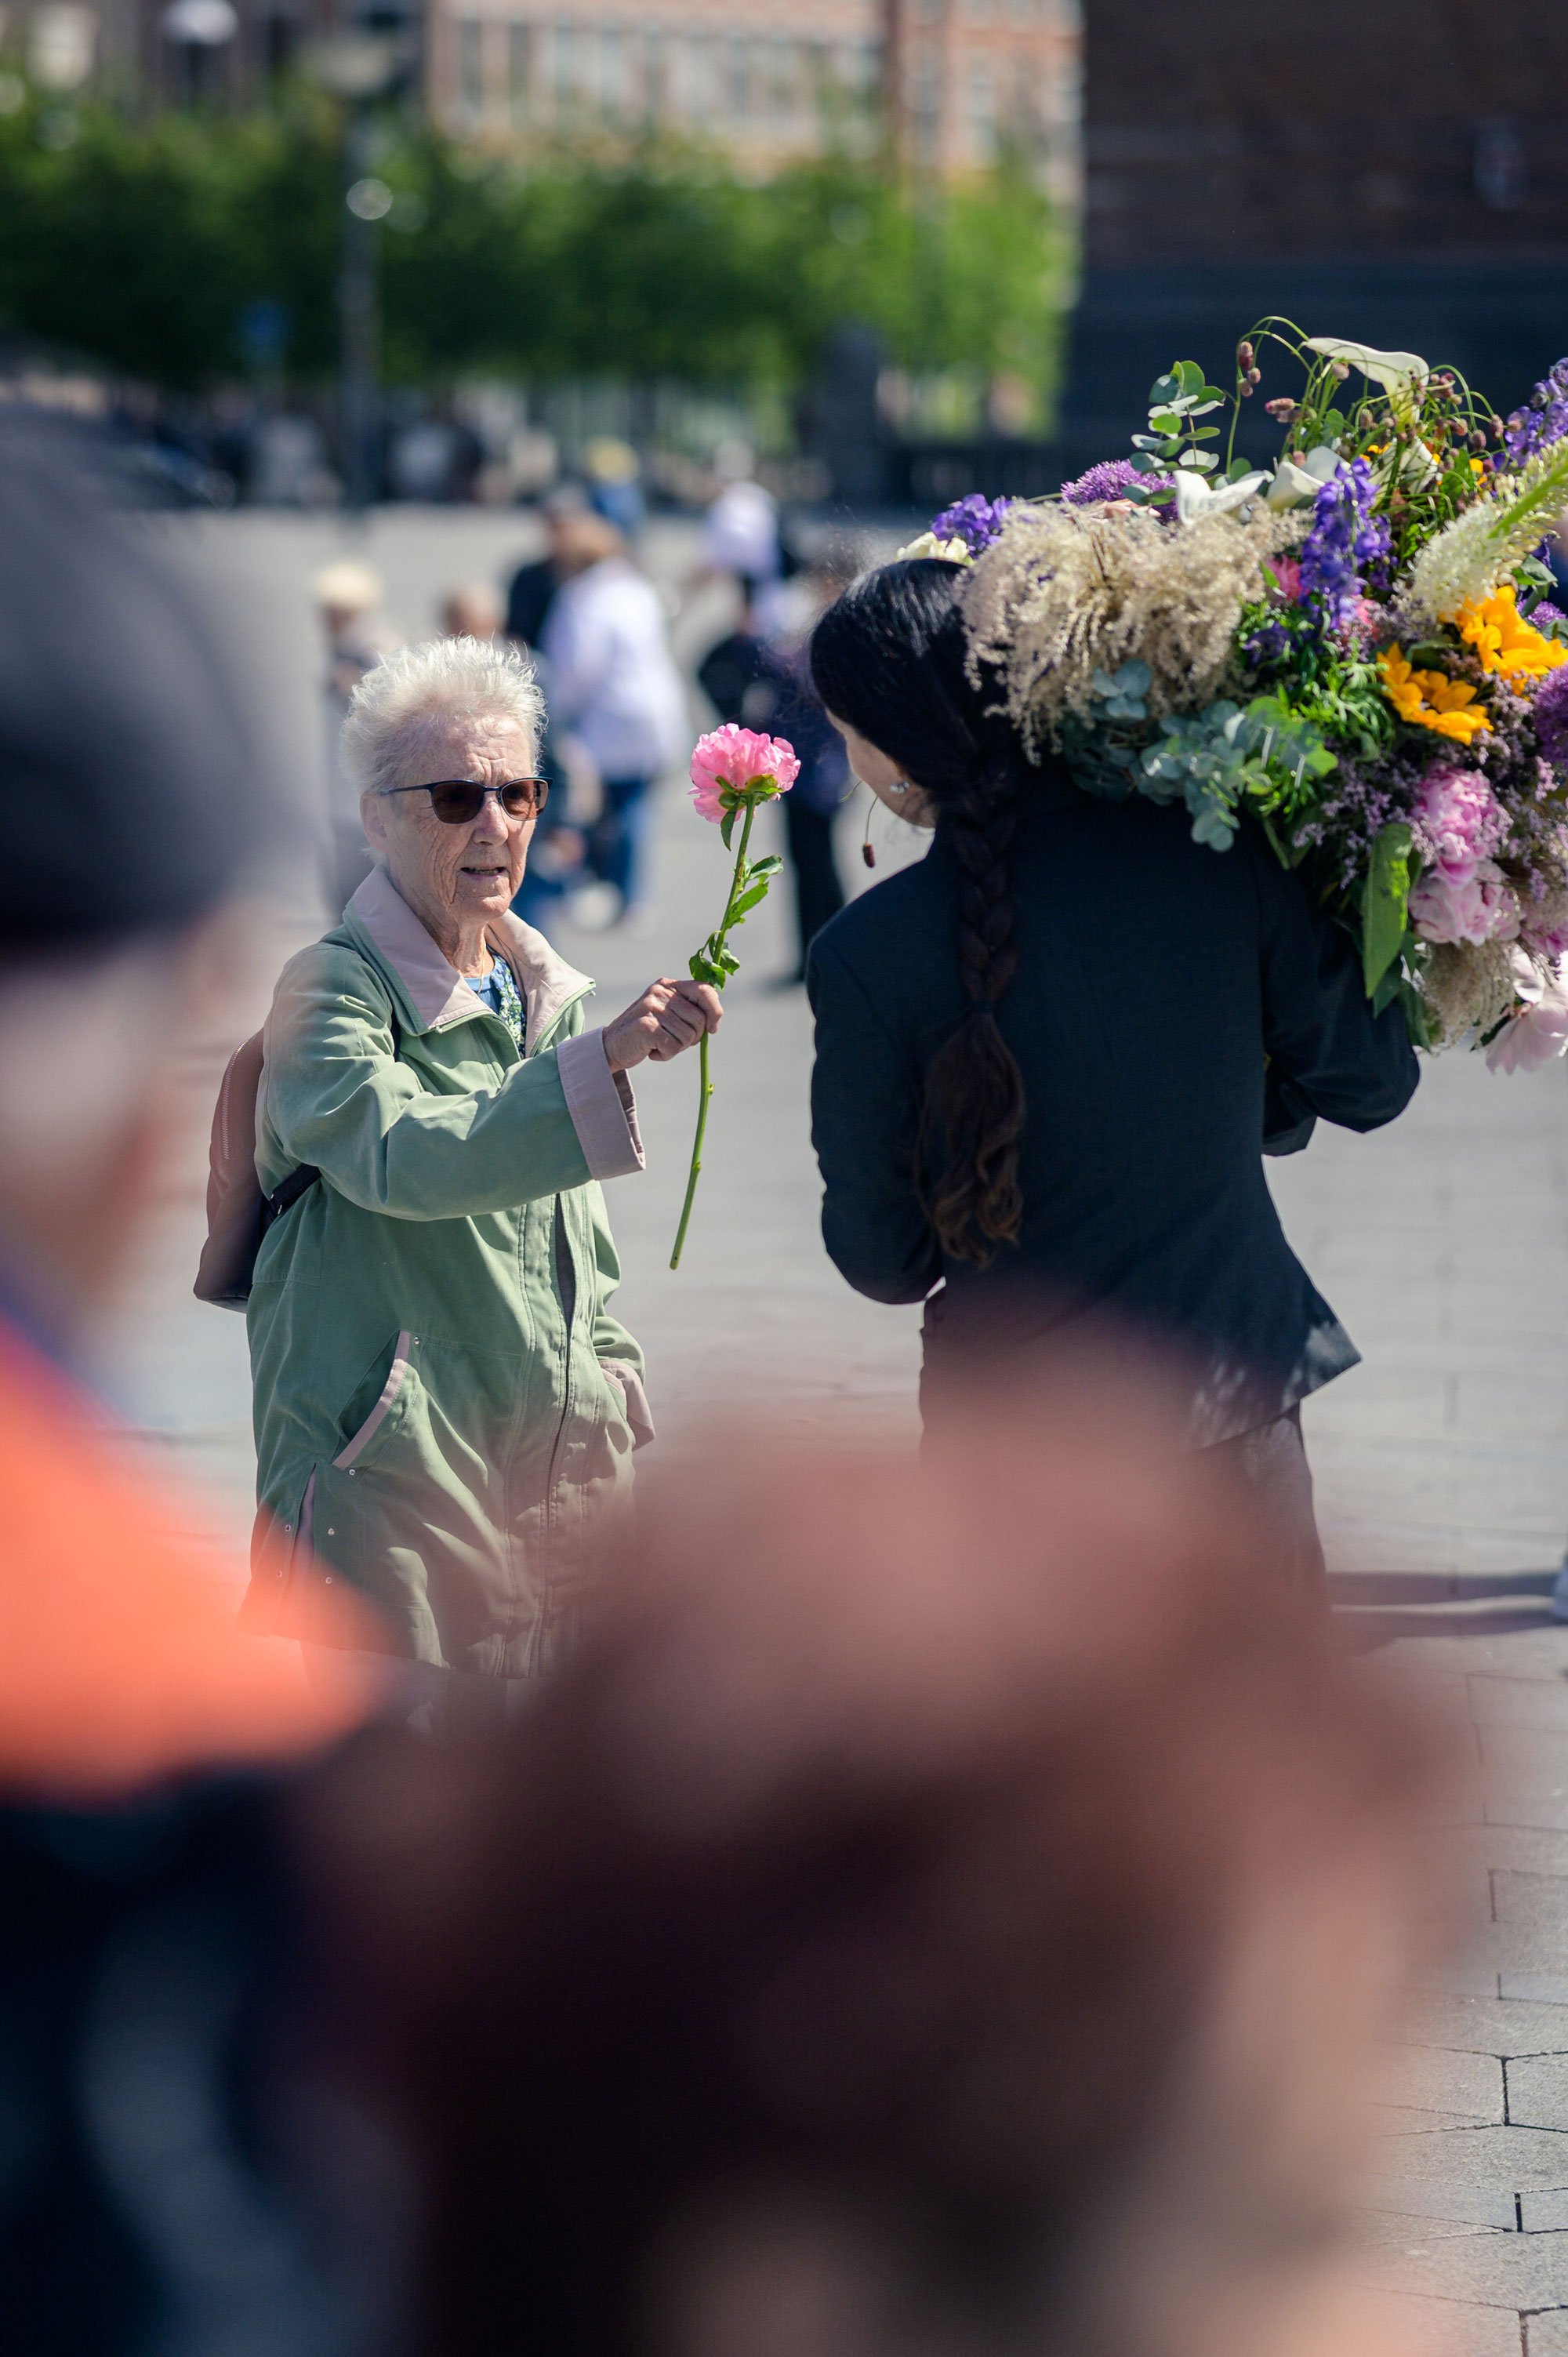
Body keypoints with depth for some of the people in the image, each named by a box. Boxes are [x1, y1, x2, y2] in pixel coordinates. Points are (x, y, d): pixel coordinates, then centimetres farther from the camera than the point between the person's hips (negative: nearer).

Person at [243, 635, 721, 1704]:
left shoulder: (545, 992, 14)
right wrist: (606, 1055, -37)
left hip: (556, 1474, 7)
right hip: (396, 1483, -6)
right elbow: (406, 1160, -28)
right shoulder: (330, 992, -8)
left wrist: (614, 1405, 18)